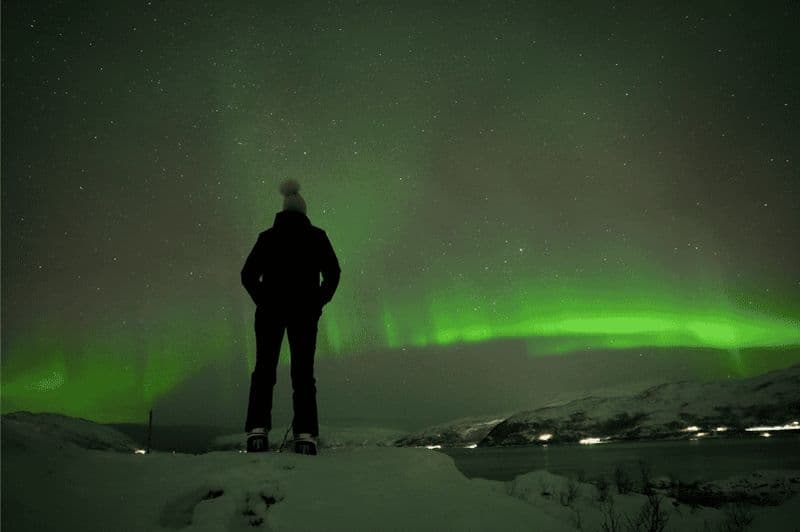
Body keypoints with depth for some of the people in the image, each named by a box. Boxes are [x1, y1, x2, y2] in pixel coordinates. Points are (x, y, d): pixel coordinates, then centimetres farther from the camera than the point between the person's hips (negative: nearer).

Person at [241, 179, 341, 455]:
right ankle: (305, 435, -9)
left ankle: (257, 429, -8)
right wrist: (319, 301, 9)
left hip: (270, 310, 1)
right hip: (304, 311, 0)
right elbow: (333, 272, 0)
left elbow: (248, 275, 6)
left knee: (264, 369, 5)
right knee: (303, 371, 1)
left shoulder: (267, 237, 10)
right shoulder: (316, 236, 8)